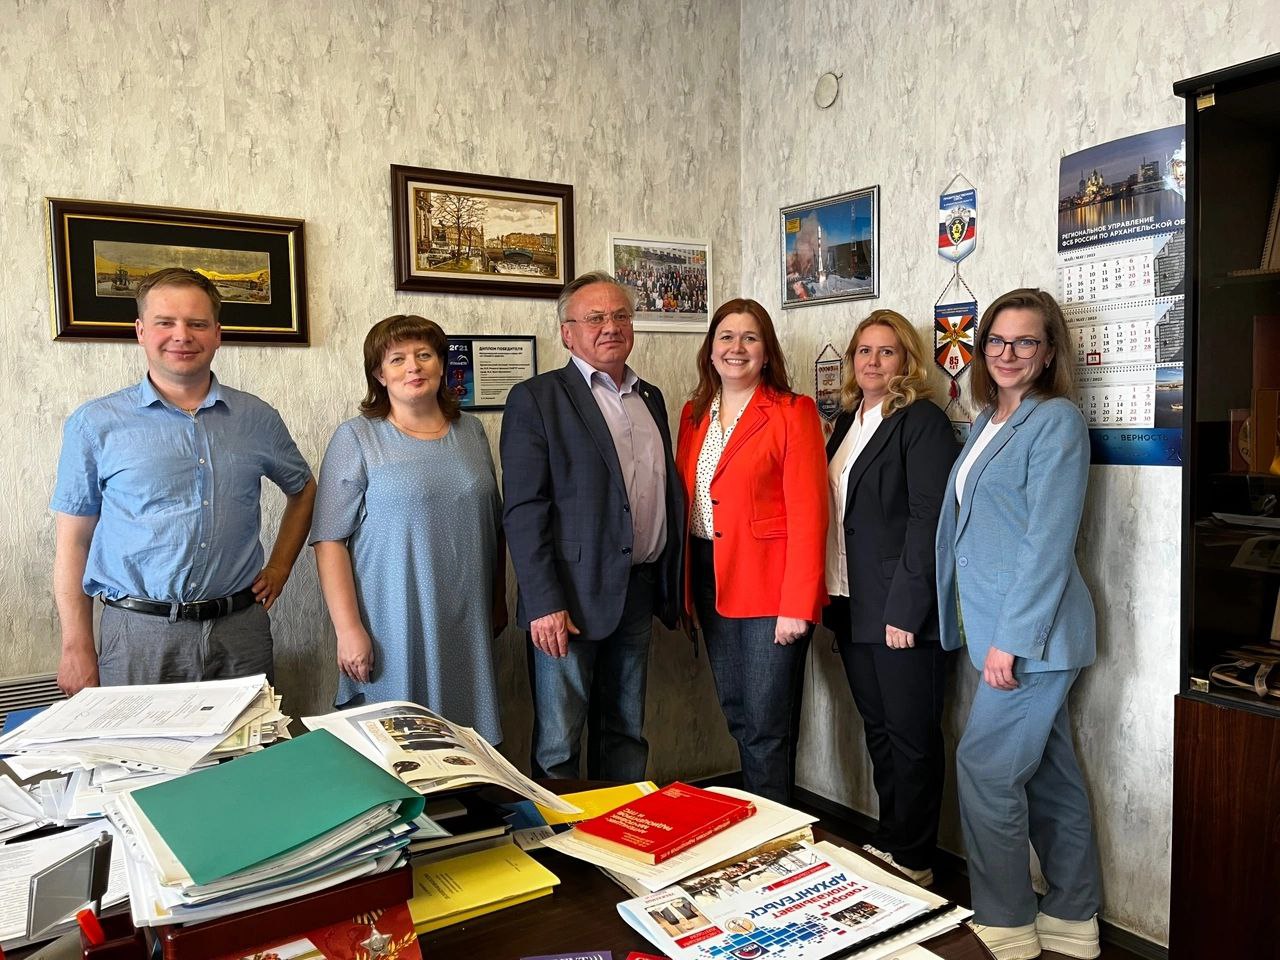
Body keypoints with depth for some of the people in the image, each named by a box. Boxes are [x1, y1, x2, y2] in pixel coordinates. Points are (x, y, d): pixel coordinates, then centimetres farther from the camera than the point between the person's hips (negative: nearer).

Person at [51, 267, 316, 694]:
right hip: (139, 632, -2)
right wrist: (76, 647, -2)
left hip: (240, 627, 2)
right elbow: (73, 541, 2)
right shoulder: (95, 424, 1)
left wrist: (279, 567, 11)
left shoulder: (257, 419, 6)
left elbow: (304, 491, 22)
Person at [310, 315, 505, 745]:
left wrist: (498, 603, 16)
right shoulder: (357, 438, -4)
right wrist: (348, 629, -12)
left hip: (468, 628, 4)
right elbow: (330, 540, -7)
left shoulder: (471, 431, 10)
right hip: (395, 628, -4)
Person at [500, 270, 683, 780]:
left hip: (638, 590, 6)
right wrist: (544, 603, -18)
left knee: (627, 733, 17)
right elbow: (523, 509, -12)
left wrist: (668, 584, 12)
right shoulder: (536, 398, -6)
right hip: (569, 599, -6)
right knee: (558, 744, 4)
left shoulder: (651, 398, 14)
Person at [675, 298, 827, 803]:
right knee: (736, 715, 15)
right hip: (711, 581, 6)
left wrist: (797, 605, -18)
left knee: (767, 725, 1)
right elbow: (685, 502, 11)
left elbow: (808, 513, -12)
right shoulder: (694, 413, 11)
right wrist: (686, 589, 6)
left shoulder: (792, 412, -7)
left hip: (769, 586, -6)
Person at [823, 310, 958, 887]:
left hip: (901, 610, -8)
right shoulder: (847, 421, 15)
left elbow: (928, 519, -16)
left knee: (911, 734, 4)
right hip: (851, 606, 8)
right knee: (876, 728, 17)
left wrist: (905, 608, -19)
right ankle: (888, 845, 31)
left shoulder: (922, 422, -9)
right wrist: (830, 595, 11)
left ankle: (912, 861, 18)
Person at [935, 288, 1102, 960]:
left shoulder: (1056, 420, -12)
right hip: (999, 630, 8)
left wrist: (1010, 639, -19)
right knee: (1048, 772, 15)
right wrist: (982, 629, 14)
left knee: (985, 769, -3)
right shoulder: (987, 423, 14)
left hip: (1033, 631, -8)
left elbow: (1049, 540, -18)